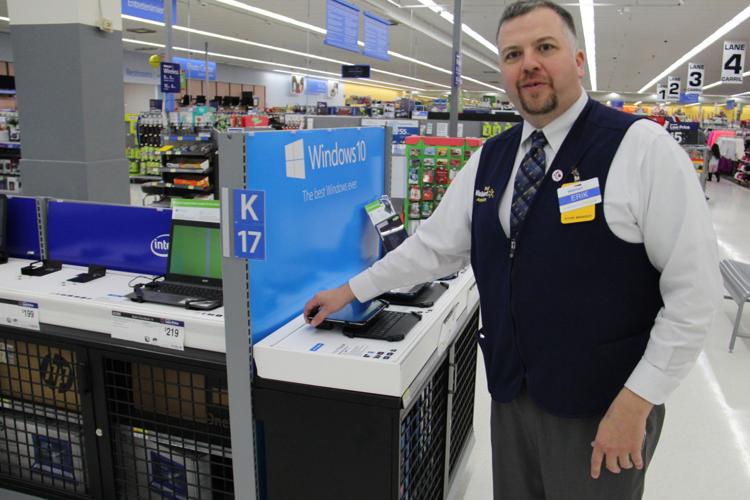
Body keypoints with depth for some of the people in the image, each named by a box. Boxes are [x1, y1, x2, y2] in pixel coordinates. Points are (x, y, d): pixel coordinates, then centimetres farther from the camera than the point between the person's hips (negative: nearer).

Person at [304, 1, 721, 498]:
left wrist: (636, 401, -15)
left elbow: (695, 287, -14)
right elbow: (435, 245, 10)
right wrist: (352, 291, 11)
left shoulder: (641, 147, -13)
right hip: (511, 393, 5)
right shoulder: (490, 158, 4)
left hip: (603, 405, -5)